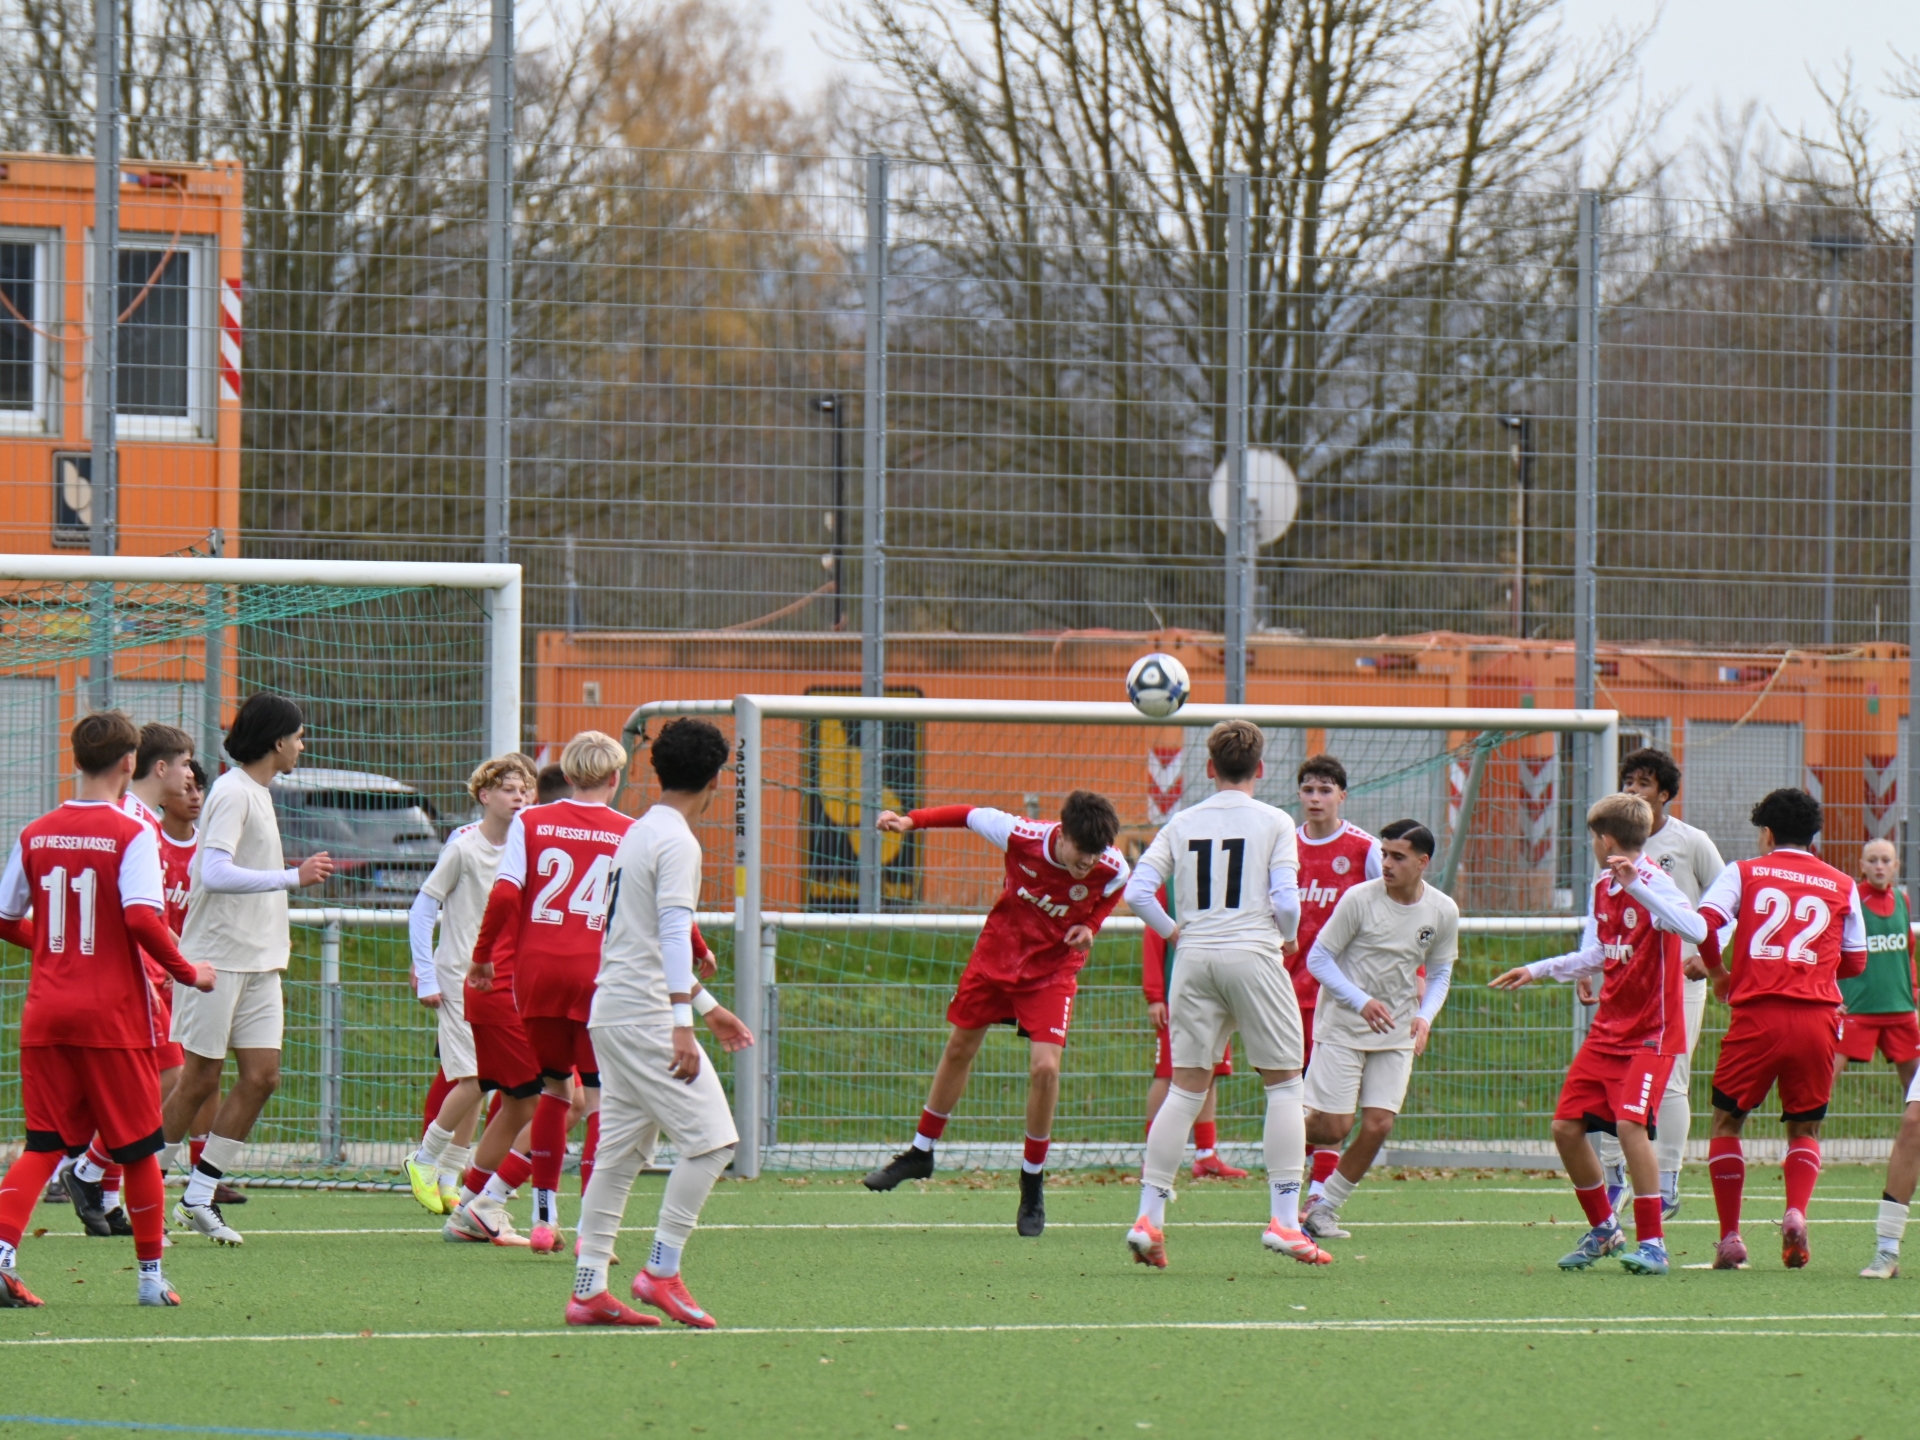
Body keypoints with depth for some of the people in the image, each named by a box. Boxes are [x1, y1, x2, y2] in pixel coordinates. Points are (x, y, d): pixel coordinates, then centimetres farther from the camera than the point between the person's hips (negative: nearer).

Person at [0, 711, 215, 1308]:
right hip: (114, 1013, -4)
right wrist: (188, 972, -8)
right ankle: (151, 1276, 15)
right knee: (138, 1145, 8)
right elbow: (143, 918, -22)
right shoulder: (132, 835, -10)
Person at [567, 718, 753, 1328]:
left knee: (620, 1153, 9)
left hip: (611, 1017, 10)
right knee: (710, 1139, -8)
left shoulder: (639, 833, 19)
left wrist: (706, 1005, 34)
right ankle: (662, 1271, -8)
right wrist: (683, 1024, -23)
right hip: (646, 1017, -10)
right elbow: (674, 934, -19)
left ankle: (588, 1289, 7)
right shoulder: (676, 842, -10)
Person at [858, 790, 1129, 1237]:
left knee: (1044, 1067, -17)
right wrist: (911, 821, -10)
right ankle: (921, 1153, 38)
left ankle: (1033, 1183, 4)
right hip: (996, 952, 1)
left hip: (1053, 969, -1)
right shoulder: (1021, 835, -27)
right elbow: (972, 815, -7)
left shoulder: (1112, 870, -24)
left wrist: (1089, 927, -17)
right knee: (958, 1050, 15)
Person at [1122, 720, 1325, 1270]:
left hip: (1195, 957, 3)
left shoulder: (1182, 824, 9)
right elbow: (1286, 902, -8)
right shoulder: (1274, 823, -1)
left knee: (1186, 1088, 8)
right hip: (1253, 955, -3)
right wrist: (1288, 937, 13)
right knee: (1284, 1085, 6)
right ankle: (1283, 1220, -2)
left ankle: (1148, 1217, 0)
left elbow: (1137, 891, 1)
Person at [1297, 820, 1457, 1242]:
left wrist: (1425, 1017, -8)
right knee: (1334, 1126, -9)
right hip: (1342, 1024, -3)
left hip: (1396, 1033, 3)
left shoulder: (1443, 912, -3)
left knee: (1378, 1125, -7)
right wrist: (1362, 1001, -22)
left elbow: (1440, 973, 11)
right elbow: (1318, 958, -9)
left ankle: (1326, 1206, 10)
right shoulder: (1359, 899, -14)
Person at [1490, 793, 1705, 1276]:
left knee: (1630, 1123, -22)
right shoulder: (1602, 888, 9)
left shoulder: (1653, 883, -16)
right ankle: (1604, 1230, 21)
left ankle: (1651, 1243, -12)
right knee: (1566, 1126, 3)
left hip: (1651, 1033, -8)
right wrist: (1536, 971, 25)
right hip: (1607, 1031, 8)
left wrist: (1637, 886, -40)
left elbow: (1695, 930, -34)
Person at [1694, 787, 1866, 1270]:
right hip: (1817, 1018, 1)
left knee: (1727, 1121, 14)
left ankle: (1730, 1238, 6)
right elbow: (1855, 962, 14)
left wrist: (1718, 972, 12)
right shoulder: (1842, 886, 14)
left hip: (1756, 1013, -1)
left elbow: (1705, 921, -6)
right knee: (1804, 1129, 15)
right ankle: (1796, 1213, -12)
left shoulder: (1744, 873, 9)